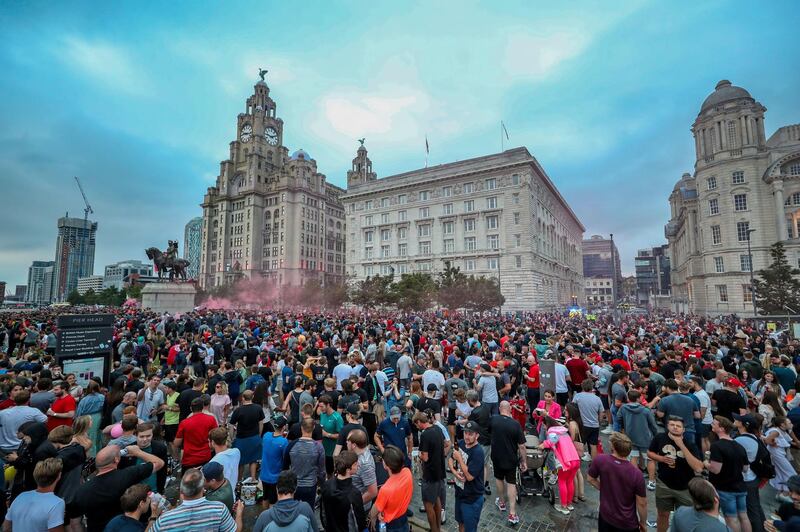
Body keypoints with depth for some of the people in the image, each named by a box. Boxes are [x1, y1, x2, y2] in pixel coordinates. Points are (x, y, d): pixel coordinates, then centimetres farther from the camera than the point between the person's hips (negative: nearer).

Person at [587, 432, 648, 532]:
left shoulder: (600, 460, -18)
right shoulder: (636, 474, -23)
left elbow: (590, 479, -2)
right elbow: (642, 504, -12)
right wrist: (643, 523, 5)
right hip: (628, 523, -1)